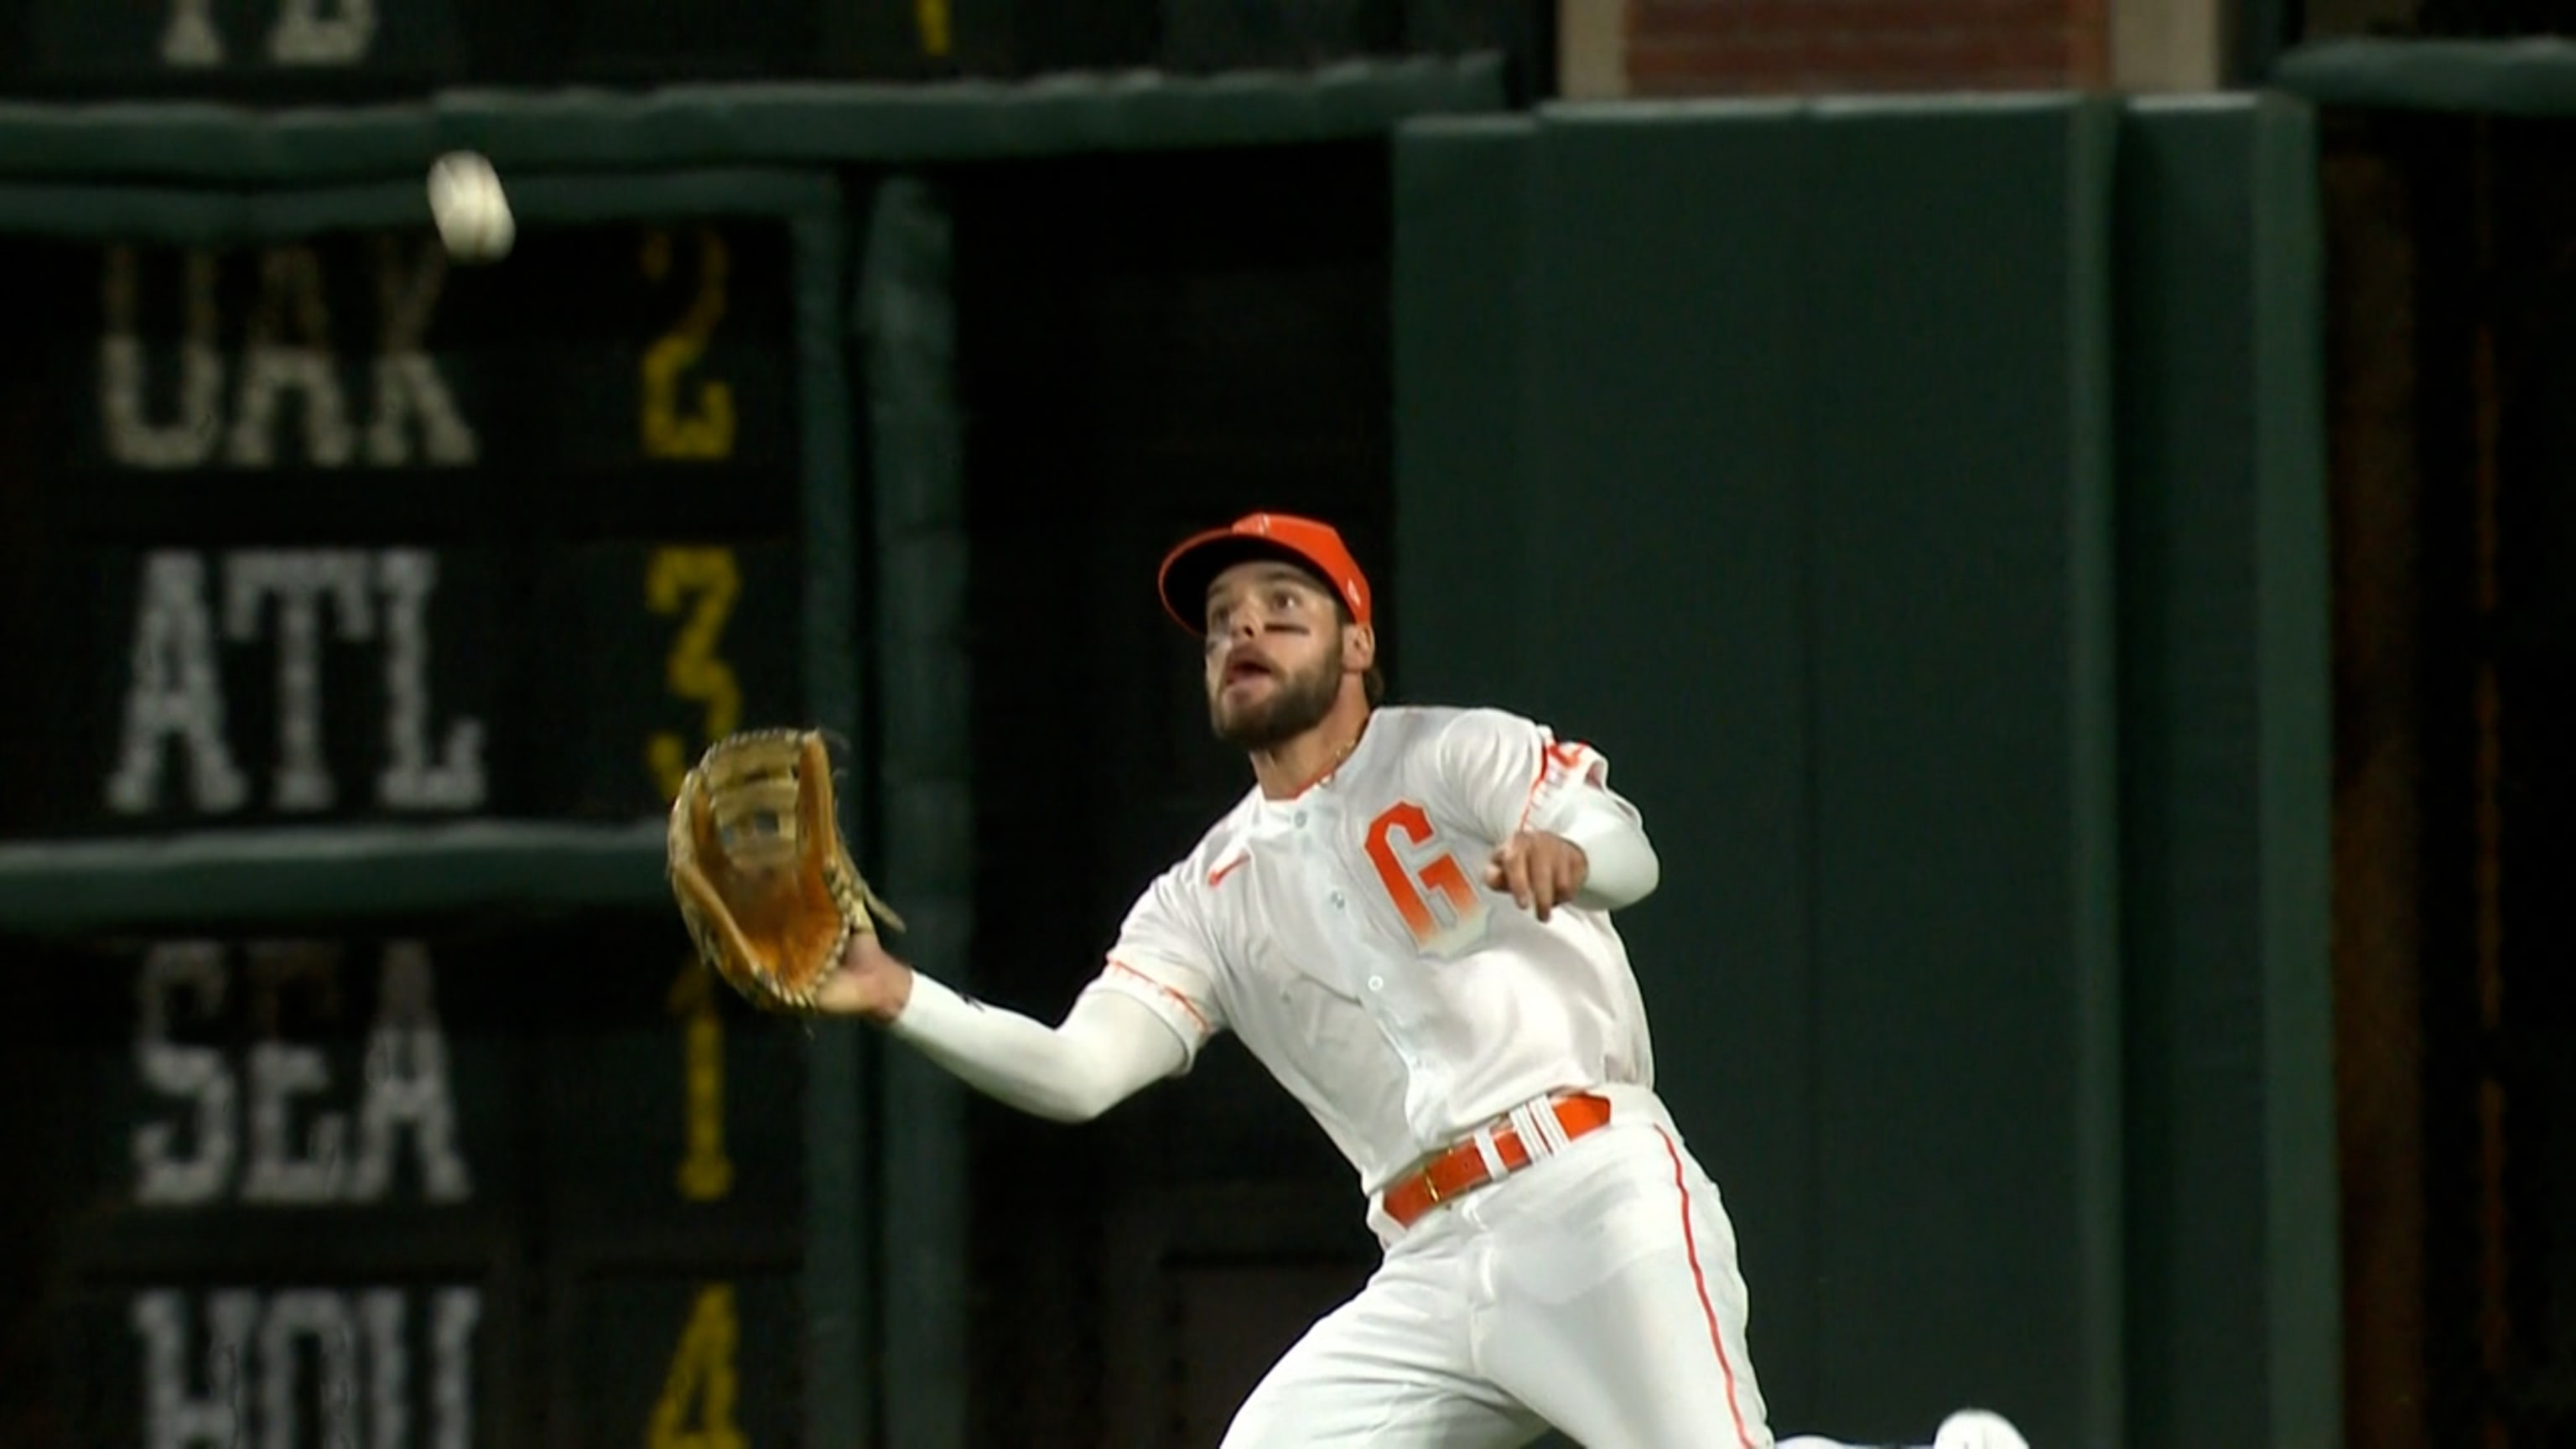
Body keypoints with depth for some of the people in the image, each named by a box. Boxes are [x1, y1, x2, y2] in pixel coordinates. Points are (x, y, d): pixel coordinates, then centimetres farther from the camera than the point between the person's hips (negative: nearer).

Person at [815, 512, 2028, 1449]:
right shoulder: (1205, 903, 19)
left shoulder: (1456, 758, 6)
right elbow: (1072, 1073, 6)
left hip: (1596, 1200, -5)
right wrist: (897, 999, -11)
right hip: (1431, 1274, 5)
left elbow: (1629, 854, -13)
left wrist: (1563, 852, -38)